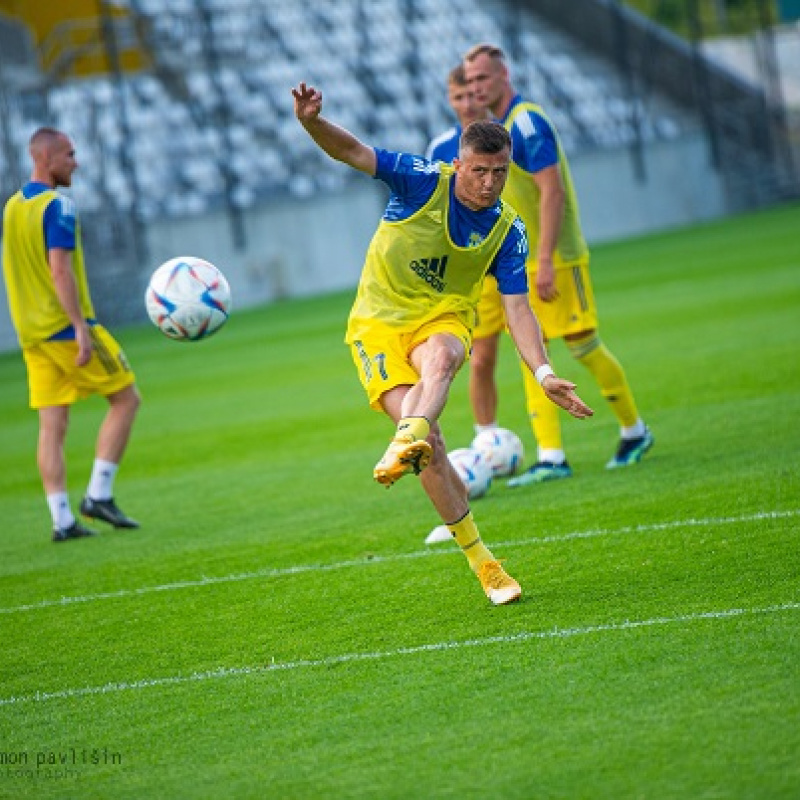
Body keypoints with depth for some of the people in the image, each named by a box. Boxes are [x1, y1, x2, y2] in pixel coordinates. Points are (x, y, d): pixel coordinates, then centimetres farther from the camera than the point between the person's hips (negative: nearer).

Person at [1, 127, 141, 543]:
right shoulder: (57, 206, -13)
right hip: (66, 328, -8)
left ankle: (62, 520, 0)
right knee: (125, 398, 4)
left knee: (52, 424, 4)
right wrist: (81, 328, -23)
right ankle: (98, 495, -1)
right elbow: (59, 269, -21)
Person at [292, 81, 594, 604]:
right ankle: (483, 564, -12)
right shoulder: (424, 182, -12)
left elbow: (518, 308, -5)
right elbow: (353, 153, -19)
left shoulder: (507, 231, -4)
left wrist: (543, 373, -20)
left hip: (443, 320, 2)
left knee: (441, 356, -39)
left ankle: (405, 444, -65)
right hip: (380, 322, -2)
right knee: (430, 440, -20)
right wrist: (313, 122, -40)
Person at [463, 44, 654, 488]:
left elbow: (552, 192, -20)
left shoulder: (526, 122, -15)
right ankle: (551, 456, 1)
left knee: (583, 346, -1)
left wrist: (545, 260, -23)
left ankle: (634, 431, 16)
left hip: (556, 260, -8)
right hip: (519, 264, 8)